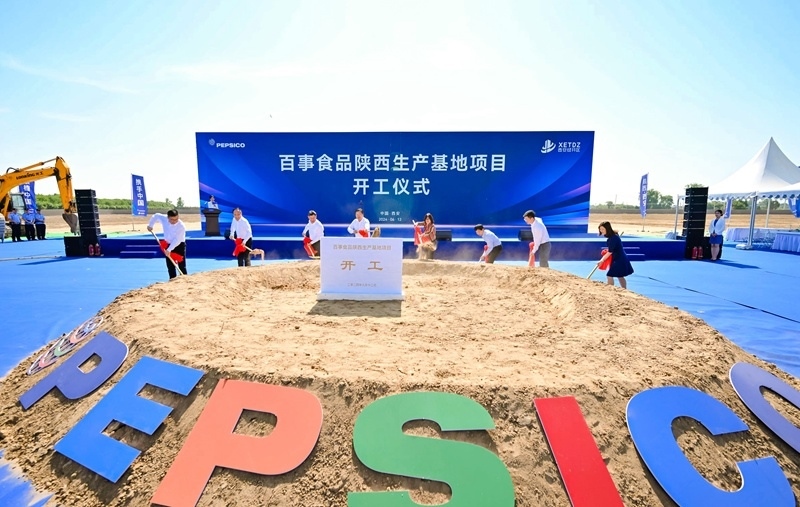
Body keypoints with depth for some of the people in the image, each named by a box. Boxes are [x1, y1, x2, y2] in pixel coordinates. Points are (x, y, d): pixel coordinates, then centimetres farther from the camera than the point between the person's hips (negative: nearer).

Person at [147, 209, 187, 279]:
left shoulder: (181, 226, -27)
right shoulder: (163, 219, -13)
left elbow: (177, 240, -28)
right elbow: (156, 216, 10)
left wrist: (169, 249, -30)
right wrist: (150, 225, 9)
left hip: (179, 245, -5)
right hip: (168, 245, 5)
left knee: (182, 267, -7)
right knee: (170, 266, 8)